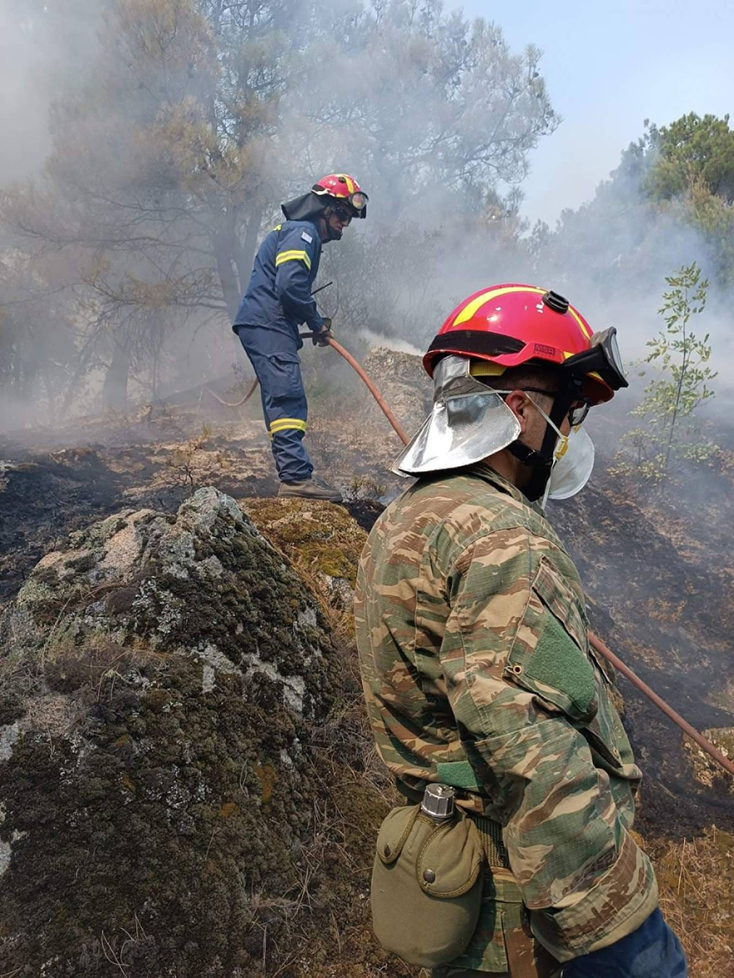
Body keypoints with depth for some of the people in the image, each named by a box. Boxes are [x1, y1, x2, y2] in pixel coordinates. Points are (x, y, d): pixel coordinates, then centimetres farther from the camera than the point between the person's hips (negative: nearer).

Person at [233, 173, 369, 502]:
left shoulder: (300, 232, 26)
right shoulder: (303, 233, -8)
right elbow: (290, 286, -22)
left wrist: (315, 321, 16)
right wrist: (316, 322, -10)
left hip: (262, 325, 11)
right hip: (268, 326, -11)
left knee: (283, 401, 9)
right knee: (288, 398, -17)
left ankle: (292, 475, 12)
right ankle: (297, 476, -21)